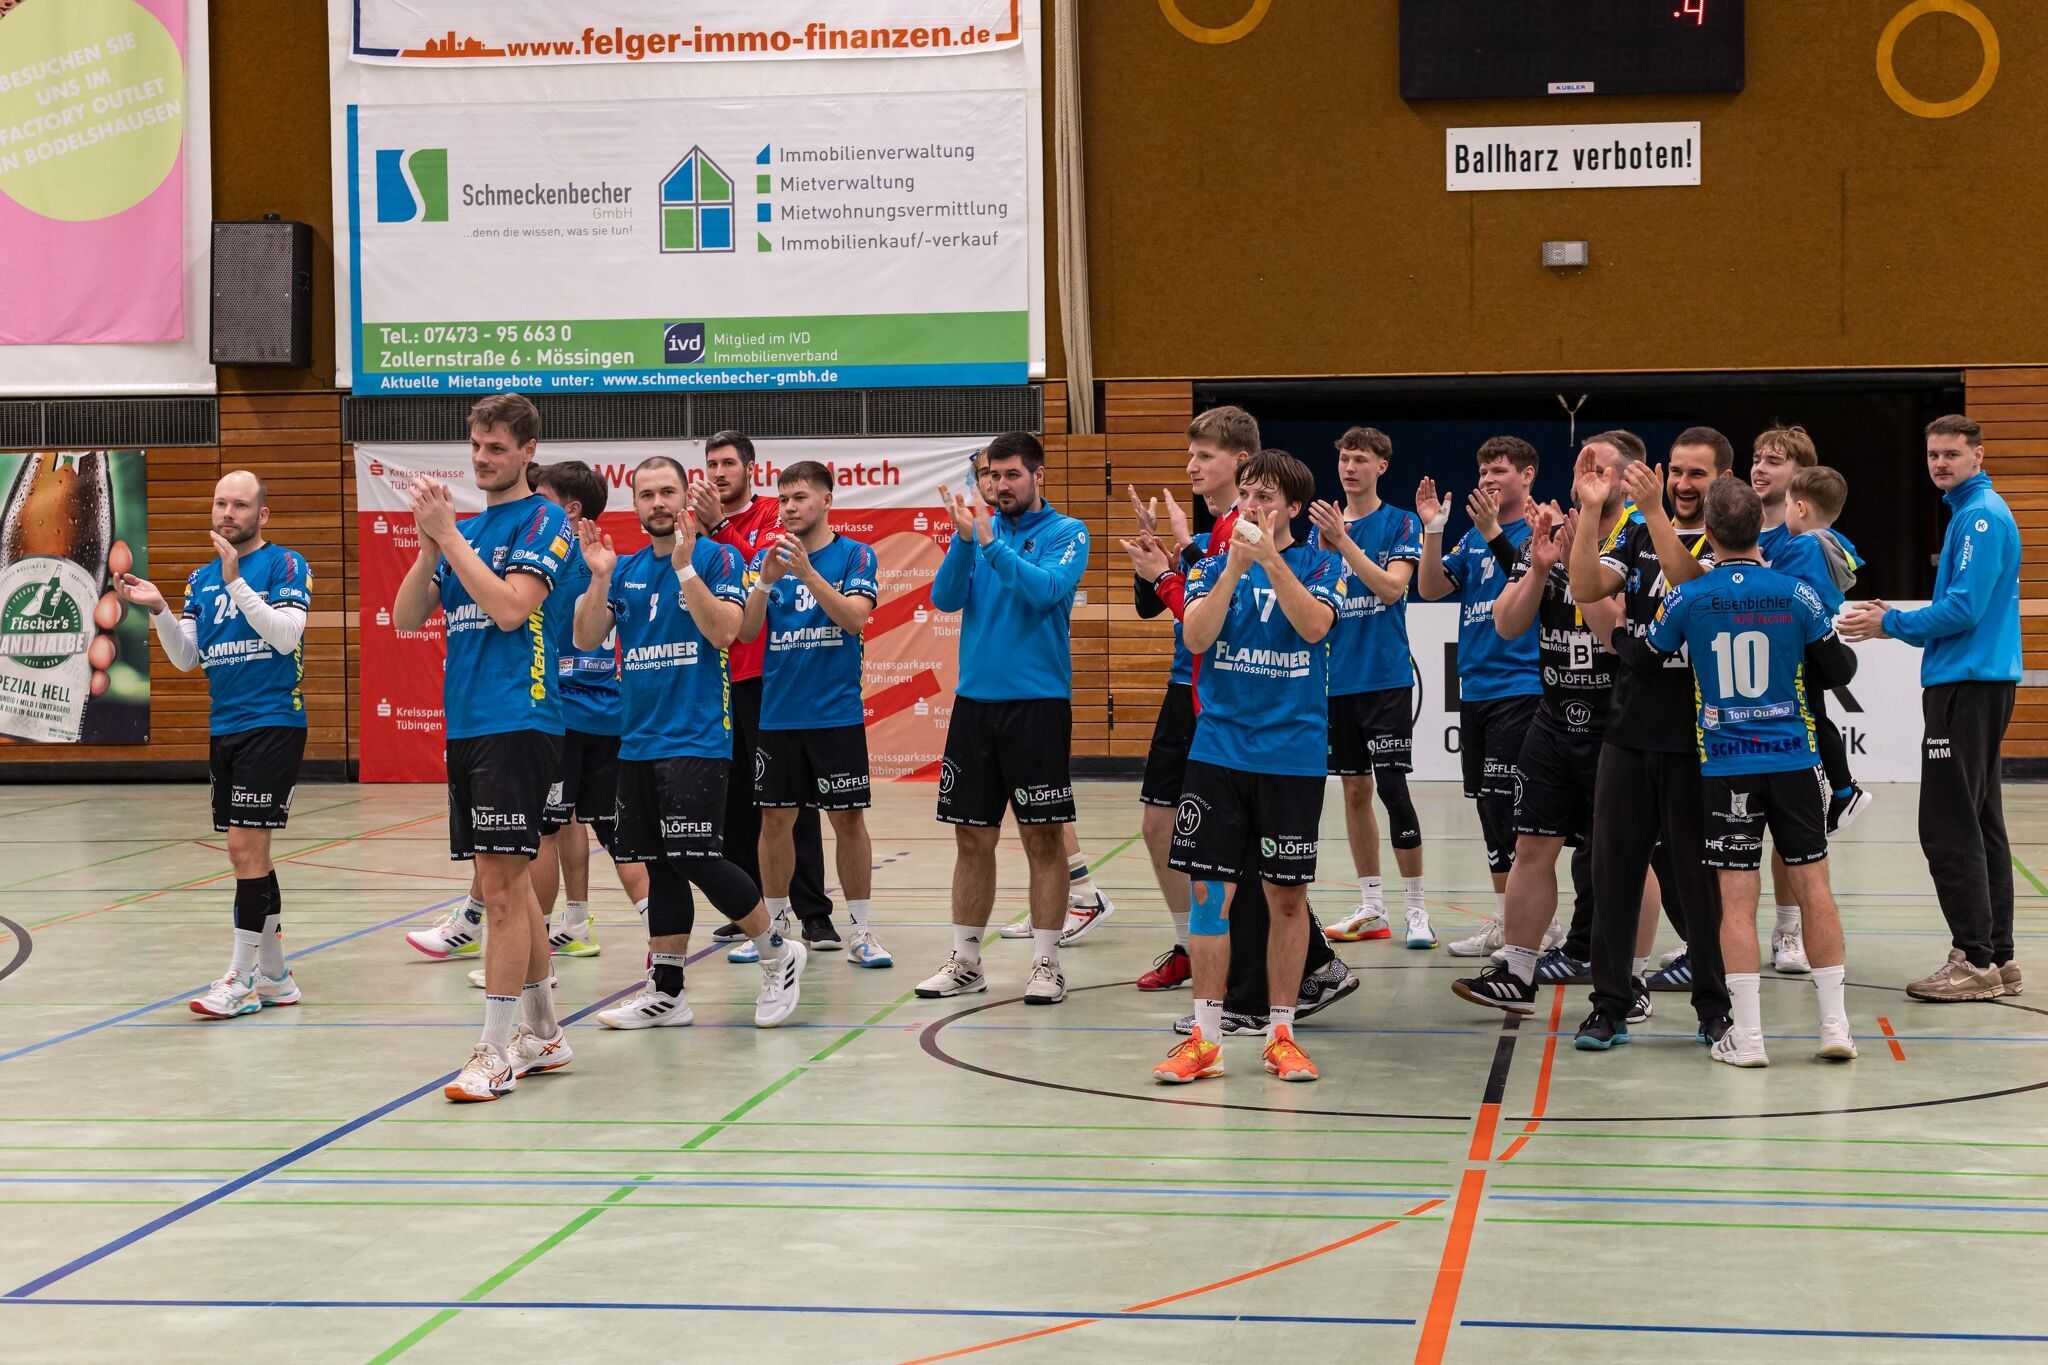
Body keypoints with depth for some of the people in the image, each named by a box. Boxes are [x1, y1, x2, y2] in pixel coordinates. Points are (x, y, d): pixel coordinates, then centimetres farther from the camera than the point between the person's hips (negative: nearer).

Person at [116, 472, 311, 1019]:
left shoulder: (285, 565, -5)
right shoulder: (201, 578, 14)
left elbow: (285, 636, -18)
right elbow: (187, 658, 9)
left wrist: (235, 581, -24)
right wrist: (157, 609, -7)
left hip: (272, 723, -7)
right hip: (223, 728, 7)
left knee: (246, 847, -10)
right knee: (250, 854, 11)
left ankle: (242, 979, -5)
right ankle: (274, 975, 19)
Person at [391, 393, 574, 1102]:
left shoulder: (544, 521, -4)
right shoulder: (466, 528, 17)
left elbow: (510, 607, -18)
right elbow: (407, 616, 11)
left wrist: (449, 534, -14)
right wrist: (431, 541, -3)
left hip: (518, 723, -8)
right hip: (465, 724, 8)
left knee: (500, 885, -10)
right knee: (511, 883, 13)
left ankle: (496, 1051, -7)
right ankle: (542, 1034, 22)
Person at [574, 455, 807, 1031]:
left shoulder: (717, 557, -3)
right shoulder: (626, 568, 13)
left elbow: (722, 630, -16)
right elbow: (586, 638, 6)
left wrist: (684, 566, -22)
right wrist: (600, 576, -8)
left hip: (697, 739, -6)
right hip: (638, 740, 6)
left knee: (698, 859, -12)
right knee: (660, 867, 9)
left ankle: (778, 954, 7)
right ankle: (665, 992, 15)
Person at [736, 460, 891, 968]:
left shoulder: (854, 555, -1)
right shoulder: (766, 558, 6)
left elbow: (854, 617, -16)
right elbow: (746, 631, -1)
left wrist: (806, 571, -25)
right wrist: (766, 582, -17)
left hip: (837, 713, -3)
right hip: (777, 713, 3)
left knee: (848, 817, 0)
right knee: (775, 818, 7)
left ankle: (860, 931, 7)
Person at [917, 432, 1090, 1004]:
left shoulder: (1066, 533, -2)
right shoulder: (979, 528, 8)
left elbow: (1045, 590, -19)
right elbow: (946, 597, -3)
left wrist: (991, 543, -24)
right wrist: (964, 539, -17)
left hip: (1037, 702, -4)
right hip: (975, 699, 4)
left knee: (1043, 834, 0)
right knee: (972, 836, 8)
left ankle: (1046, 964, 6)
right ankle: (965, 962, 16)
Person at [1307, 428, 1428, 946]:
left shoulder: (1400, 524, -2)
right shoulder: (1322, 527, 11)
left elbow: (1392, 587, -16)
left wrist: (1343, 540, -22)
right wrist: (1324, 549, -11)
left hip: (1386, 676, -5)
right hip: (1337, 678, 5)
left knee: (1392, 786, -11)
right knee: (1355, 791, 9)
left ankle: (1416, 909, -5)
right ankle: (1371, 908, 16)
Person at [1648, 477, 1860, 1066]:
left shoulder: (1687, 598, -7)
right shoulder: (1793, 593, -5)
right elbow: (1840, 669, 4)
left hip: (1724, 767, -1)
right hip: (1795, 759, 1)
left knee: (1736, 898, 1)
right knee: (1813, 885, 8)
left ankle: (1747, 1035, 0)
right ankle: (1835, 1024, 11)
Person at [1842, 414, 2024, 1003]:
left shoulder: (1982, 516, -14)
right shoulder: (1974, 513, 18)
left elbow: (1964, 609, -21)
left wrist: (1892, 624, -10)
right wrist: (1895, 619, 12)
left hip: (1967, 687, -11)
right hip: (1977, 683, 11)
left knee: (1948, 828, -9)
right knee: (1979, 823, 12)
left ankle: (1975, 960, -6)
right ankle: (1997, 959, 16)